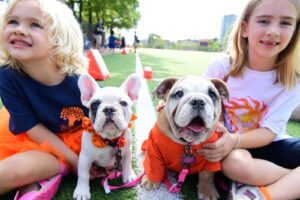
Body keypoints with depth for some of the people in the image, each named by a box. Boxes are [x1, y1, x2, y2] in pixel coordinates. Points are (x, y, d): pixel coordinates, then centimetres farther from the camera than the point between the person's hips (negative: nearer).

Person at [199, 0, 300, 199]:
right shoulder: (221, 67, -15)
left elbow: (270, 130, -15)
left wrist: (234, 140, -34)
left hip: (269, 143, 3)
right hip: (229, 142, -2)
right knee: (235, 163, -36)